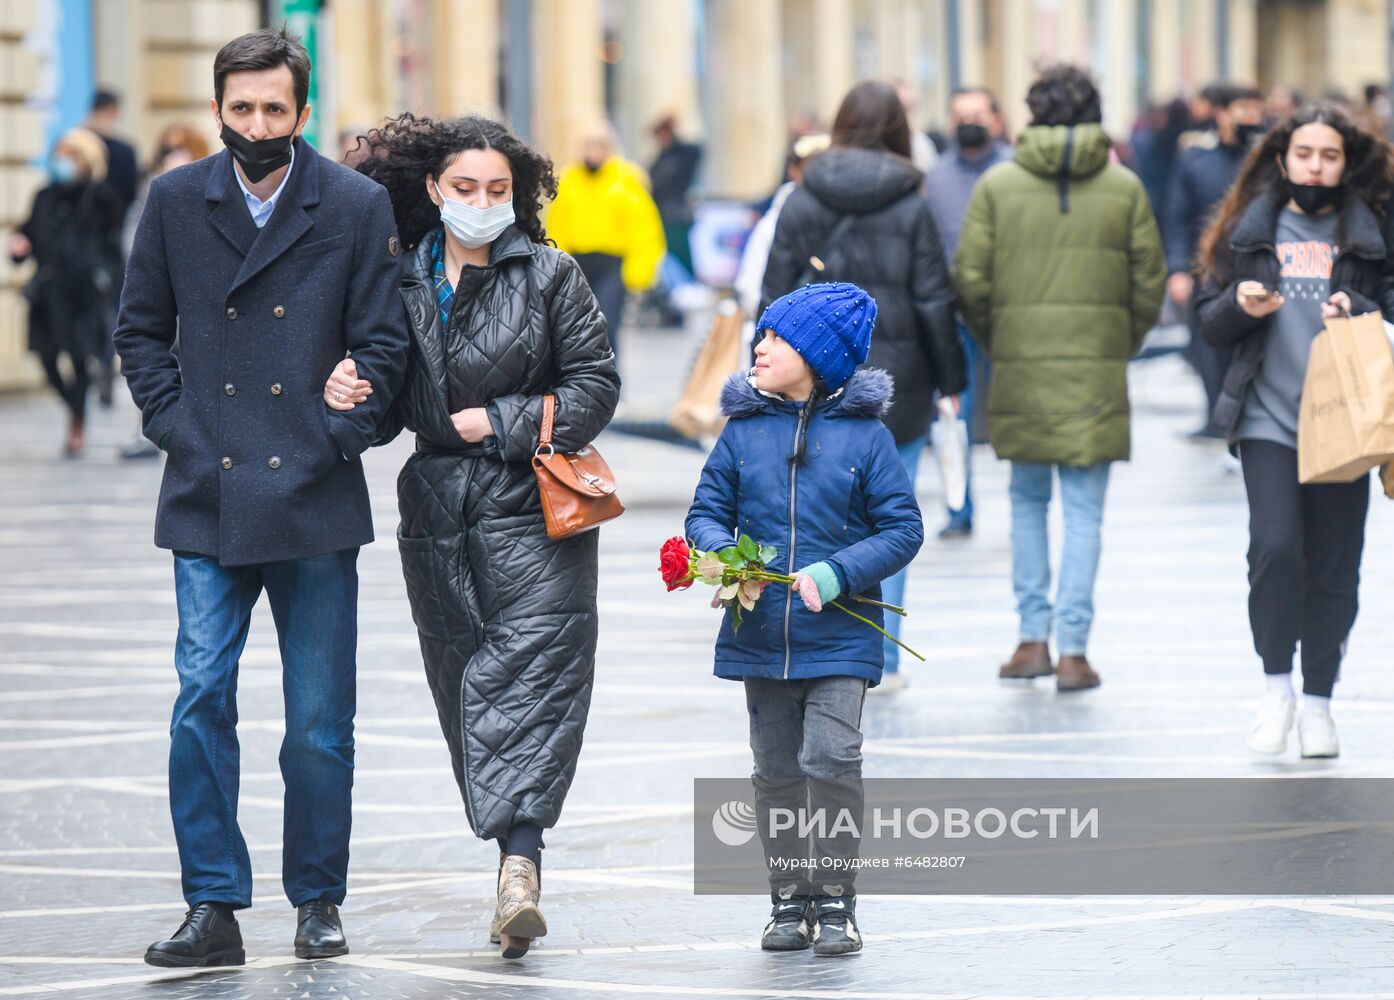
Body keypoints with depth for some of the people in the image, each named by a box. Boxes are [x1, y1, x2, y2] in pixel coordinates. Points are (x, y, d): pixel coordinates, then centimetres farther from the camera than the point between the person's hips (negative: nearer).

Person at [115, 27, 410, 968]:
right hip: (208, 499, 1)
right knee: (202, 701, -7)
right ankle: (215, 908, -2)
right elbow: (142, 327, 12)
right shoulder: (177, 201, 4)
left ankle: (318, 901, 19)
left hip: (315, 500, -1)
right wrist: (173, 423, 0)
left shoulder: (357, 207, 0)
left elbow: (382, 343, 3)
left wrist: (338, 435, -6)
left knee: (320, 720, 5)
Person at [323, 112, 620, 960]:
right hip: (439, 512, 4)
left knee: (530, 667, -15)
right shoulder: (402, 280, 8)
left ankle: (521, 861, -26)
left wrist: (500, 422, -9)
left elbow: (595, 384, -2)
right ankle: (518, 853, 14)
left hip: (532, 507, -4)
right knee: (463, 680, 5)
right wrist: (348, 394, -10)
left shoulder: (550, 275, -1)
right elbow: (391, 407, 12)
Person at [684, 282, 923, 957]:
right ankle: (789, 901, 18)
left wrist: (836, 574, -16)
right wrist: (723, 557, -13)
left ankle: (835, 901, -3)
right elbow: (706, 511, 9)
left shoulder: (865, 436, -4)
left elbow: (901, 529, -3)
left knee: (832, 758, -13)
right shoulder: (743, 432, 5)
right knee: (776, 770, 8)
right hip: (761, 637, 3)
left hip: (839, 639, -3)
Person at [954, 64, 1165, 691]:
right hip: (1097, 368, -1)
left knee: (1027, 500, 16)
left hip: (1020, 367, 1)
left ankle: (1033, 637, 13)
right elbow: (1149, 283, 2)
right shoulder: (1125, 188, 0)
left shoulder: (997, 186, -1)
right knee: (1084, 510, 3)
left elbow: (970, 284, -1)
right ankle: (1073, 649, -2)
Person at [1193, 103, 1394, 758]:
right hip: (1269, 417, 0)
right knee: (1276, 547, -16)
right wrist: (1240, 305, -8)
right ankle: (1277, 687, 2)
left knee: (1334, 566, 2)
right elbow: (1209, 322, 13)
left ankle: (1317, 704, 15)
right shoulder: (1252, 229, 10)